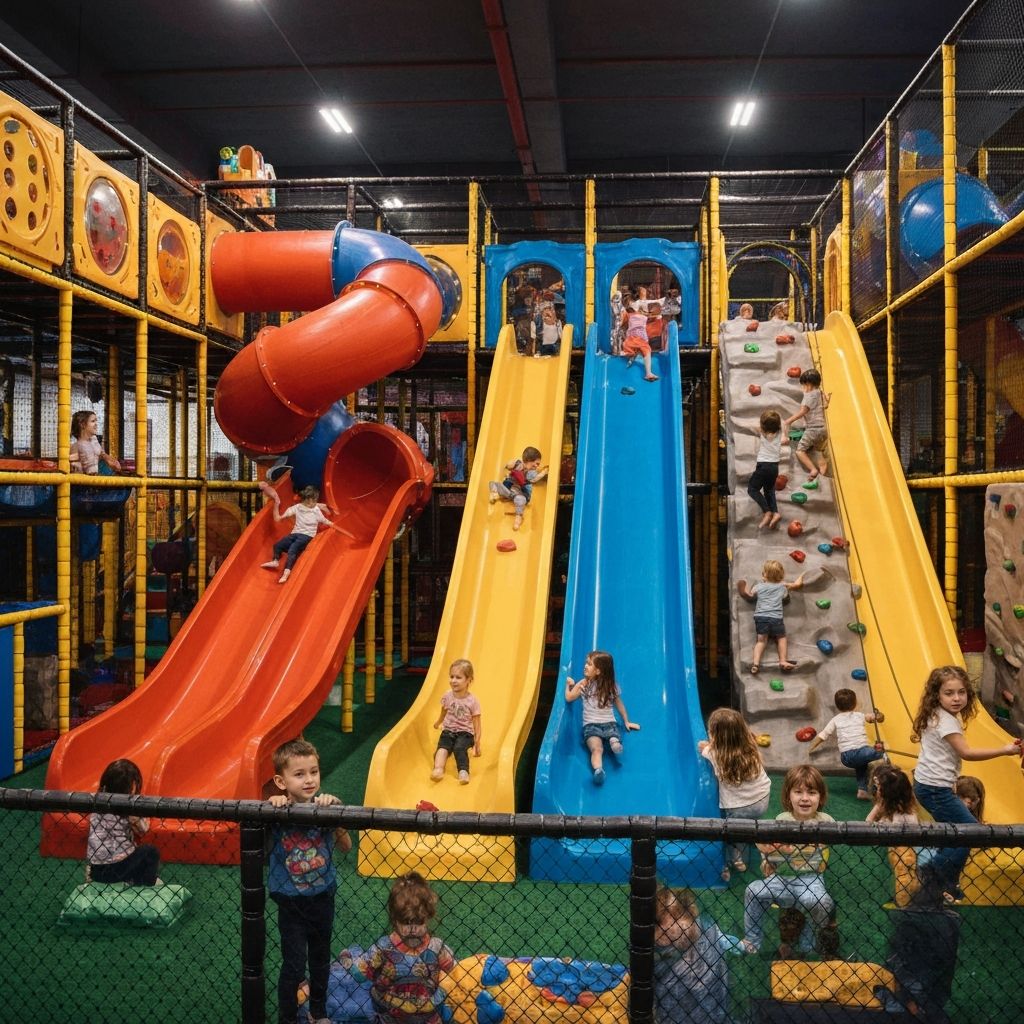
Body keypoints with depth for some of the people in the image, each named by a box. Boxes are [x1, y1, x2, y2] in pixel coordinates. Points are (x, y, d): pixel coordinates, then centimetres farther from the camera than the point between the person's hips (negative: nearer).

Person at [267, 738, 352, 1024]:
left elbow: (346, 847, -13)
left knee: (321, 960, 21)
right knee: (294, 966, 3)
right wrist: (271, 807, -33)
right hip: (290, 901, -3)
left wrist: (333, 812, -28)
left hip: (322, 897, 3)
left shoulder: (325, 806, -12)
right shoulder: (277, 811, -16)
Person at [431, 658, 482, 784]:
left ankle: (463, 772, -46)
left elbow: (477, 726, -4)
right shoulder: (447, 697, 1)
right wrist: (438, 723, 40)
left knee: (459, 748, -34)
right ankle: (438, 769, -50)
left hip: (465, 733, -2)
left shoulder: (472, 701, -9)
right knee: (442, 746, -30)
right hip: (448, 731, 2)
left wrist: (477, 744, -6)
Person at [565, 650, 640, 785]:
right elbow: (569, 698, 21)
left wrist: (626, 722, 26)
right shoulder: (583, 684, 10)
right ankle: (598, 770, -63)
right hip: (591, 725, -5)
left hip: (609, 724, 5)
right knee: (597, 748, -41)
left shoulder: (611, 686, 9)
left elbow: (619, 704, 21)